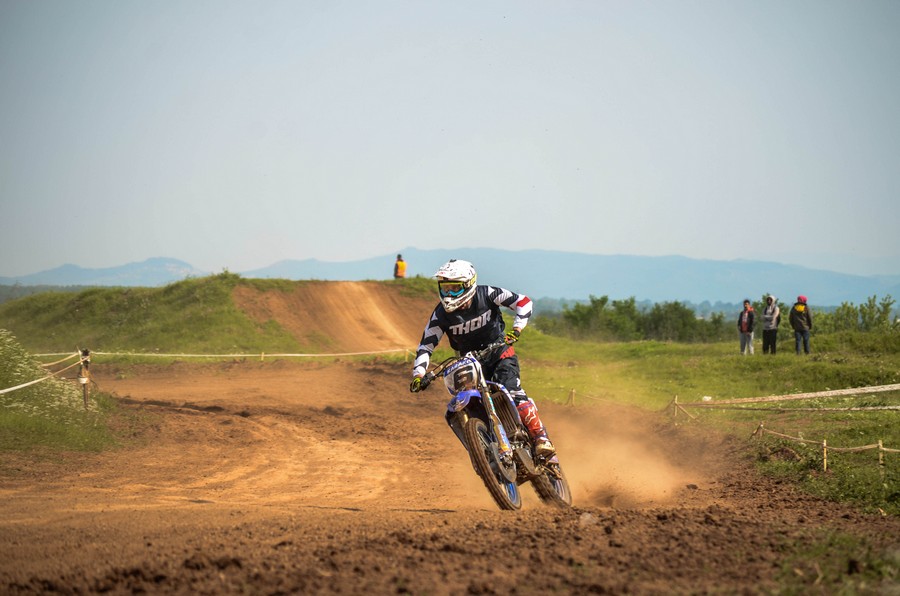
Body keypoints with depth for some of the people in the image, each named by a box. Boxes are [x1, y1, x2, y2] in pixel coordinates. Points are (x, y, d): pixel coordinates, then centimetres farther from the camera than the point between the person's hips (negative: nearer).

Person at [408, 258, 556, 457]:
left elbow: (523, 302, -11)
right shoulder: (441, 314, -11)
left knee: (512, 391, -27)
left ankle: (541, 437, -27)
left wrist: (516, 329, -27)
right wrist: (418, 374, -23)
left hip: (500, 352, -3)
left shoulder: (487, 294, -15)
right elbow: (426, 345, -8)